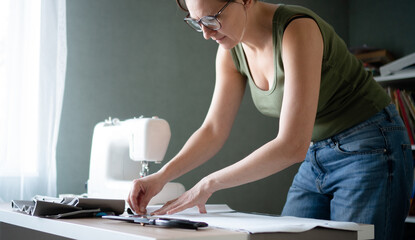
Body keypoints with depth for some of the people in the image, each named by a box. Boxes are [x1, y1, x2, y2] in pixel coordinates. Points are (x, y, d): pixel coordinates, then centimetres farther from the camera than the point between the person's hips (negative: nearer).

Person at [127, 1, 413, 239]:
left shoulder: (297, 29, -27)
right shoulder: (232, 49, -3)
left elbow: (292, 145, -32)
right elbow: (214, 129, 1)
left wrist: (209, 184, -27)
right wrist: (161, 176, -13)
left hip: (369, 149, -7)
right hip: (315, 158, 7)